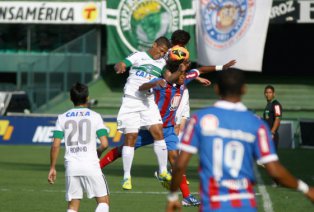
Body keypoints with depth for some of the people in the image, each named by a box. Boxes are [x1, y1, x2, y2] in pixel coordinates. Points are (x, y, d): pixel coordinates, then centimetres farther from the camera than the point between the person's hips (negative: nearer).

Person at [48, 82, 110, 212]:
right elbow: (104, 144, -3)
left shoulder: (62, 118, 8)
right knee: (103, 201, 7)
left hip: (71, 166, 3)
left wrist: (52, 168, 9)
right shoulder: (95, 116, 2)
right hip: (90, 164, -2)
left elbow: (55, 145, 1)